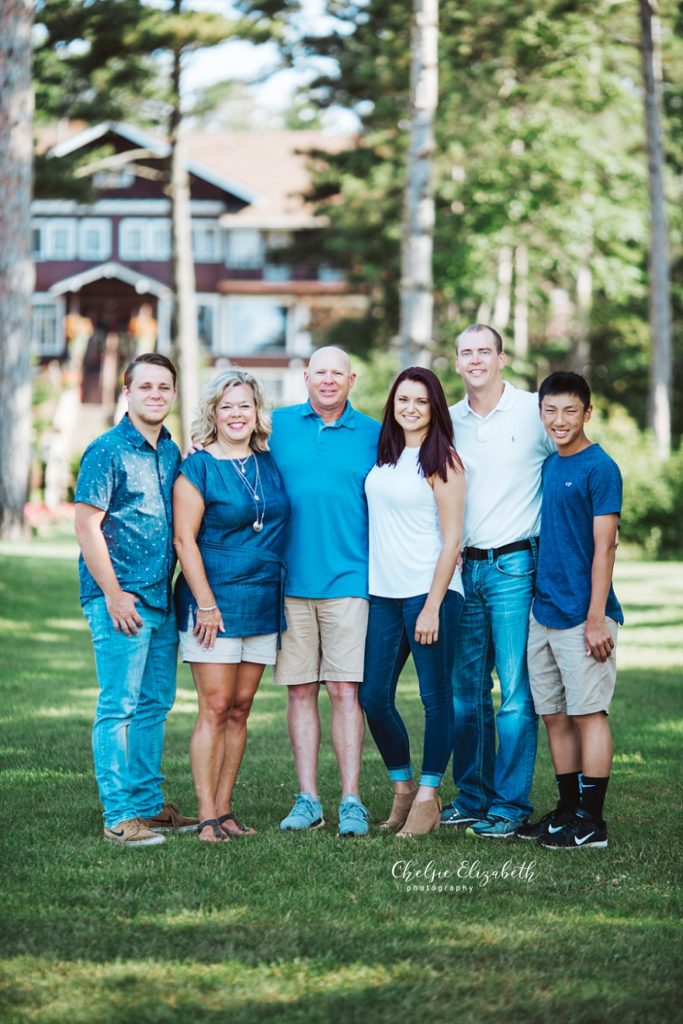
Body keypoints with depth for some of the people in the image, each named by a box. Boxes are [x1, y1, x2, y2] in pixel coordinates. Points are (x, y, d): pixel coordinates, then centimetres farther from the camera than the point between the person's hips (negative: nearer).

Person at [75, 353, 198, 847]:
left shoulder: (172, 453, 13)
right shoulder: (107, 450, -8)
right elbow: (87, 525, -12)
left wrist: (175, 588, 13)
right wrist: (114, 594, -15)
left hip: (162, 598, 8)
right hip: (121, 599, -8)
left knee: (155, 704, 12)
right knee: (119, 706, -5)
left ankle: (150, 805, 21)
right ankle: (120, 816, -2)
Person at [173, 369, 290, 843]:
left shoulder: (269, 464, 10)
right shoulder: (198, 468, -5)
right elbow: (185, 540, -8)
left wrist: (281, 592, 11)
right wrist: (206, 603, -13)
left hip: (264, 604, 5)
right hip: (215, 603, -5)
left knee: (240, 710, 7)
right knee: (216, 709, -7)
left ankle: (224, 808, 14)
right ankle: (207, 817, -4)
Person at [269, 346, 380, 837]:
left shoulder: (373, 435, 7)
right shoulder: (277, 425, 9)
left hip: (349, 580, -2)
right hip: (290, 580, 2)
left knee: (345, 690, -6)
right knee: (300, 691, 4)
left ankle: (351, 801, -2)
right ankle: (308, 799, 10)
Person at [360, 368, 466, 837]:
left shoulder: (443, 460, -6)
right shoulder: (384, 455, 13)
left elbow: (452, 540, -9)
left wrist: (432, 606, -15)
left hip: (431, 591, -6)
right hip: (384, 594, 7)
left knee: (435, 697, 0)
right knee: (374, 697, 6)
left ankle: (427, 798, 8)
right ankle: (403, 788, 22)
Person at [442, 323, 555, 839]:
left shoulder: (535, 412, -3)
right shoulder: (448, 422, 10)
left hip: (515, 566, -5)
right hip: (462, 568, 5)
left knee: (516, 692, -5)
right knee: (467, 691, 9)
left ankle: (511, 805, 1)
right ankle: (472, 797, 19)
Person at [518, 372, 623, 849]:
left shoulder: (600, 468, -9)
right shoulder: (548, 466, 14)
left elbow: (604, 546, -13)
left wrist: (596, 619, -17)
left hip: (582, 615, -8)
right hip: (543, 613, 8)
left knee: (587, 712, -4)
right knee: (555, 716, 10)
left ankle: (591, 821, 1)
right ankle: (568, 811, 19)